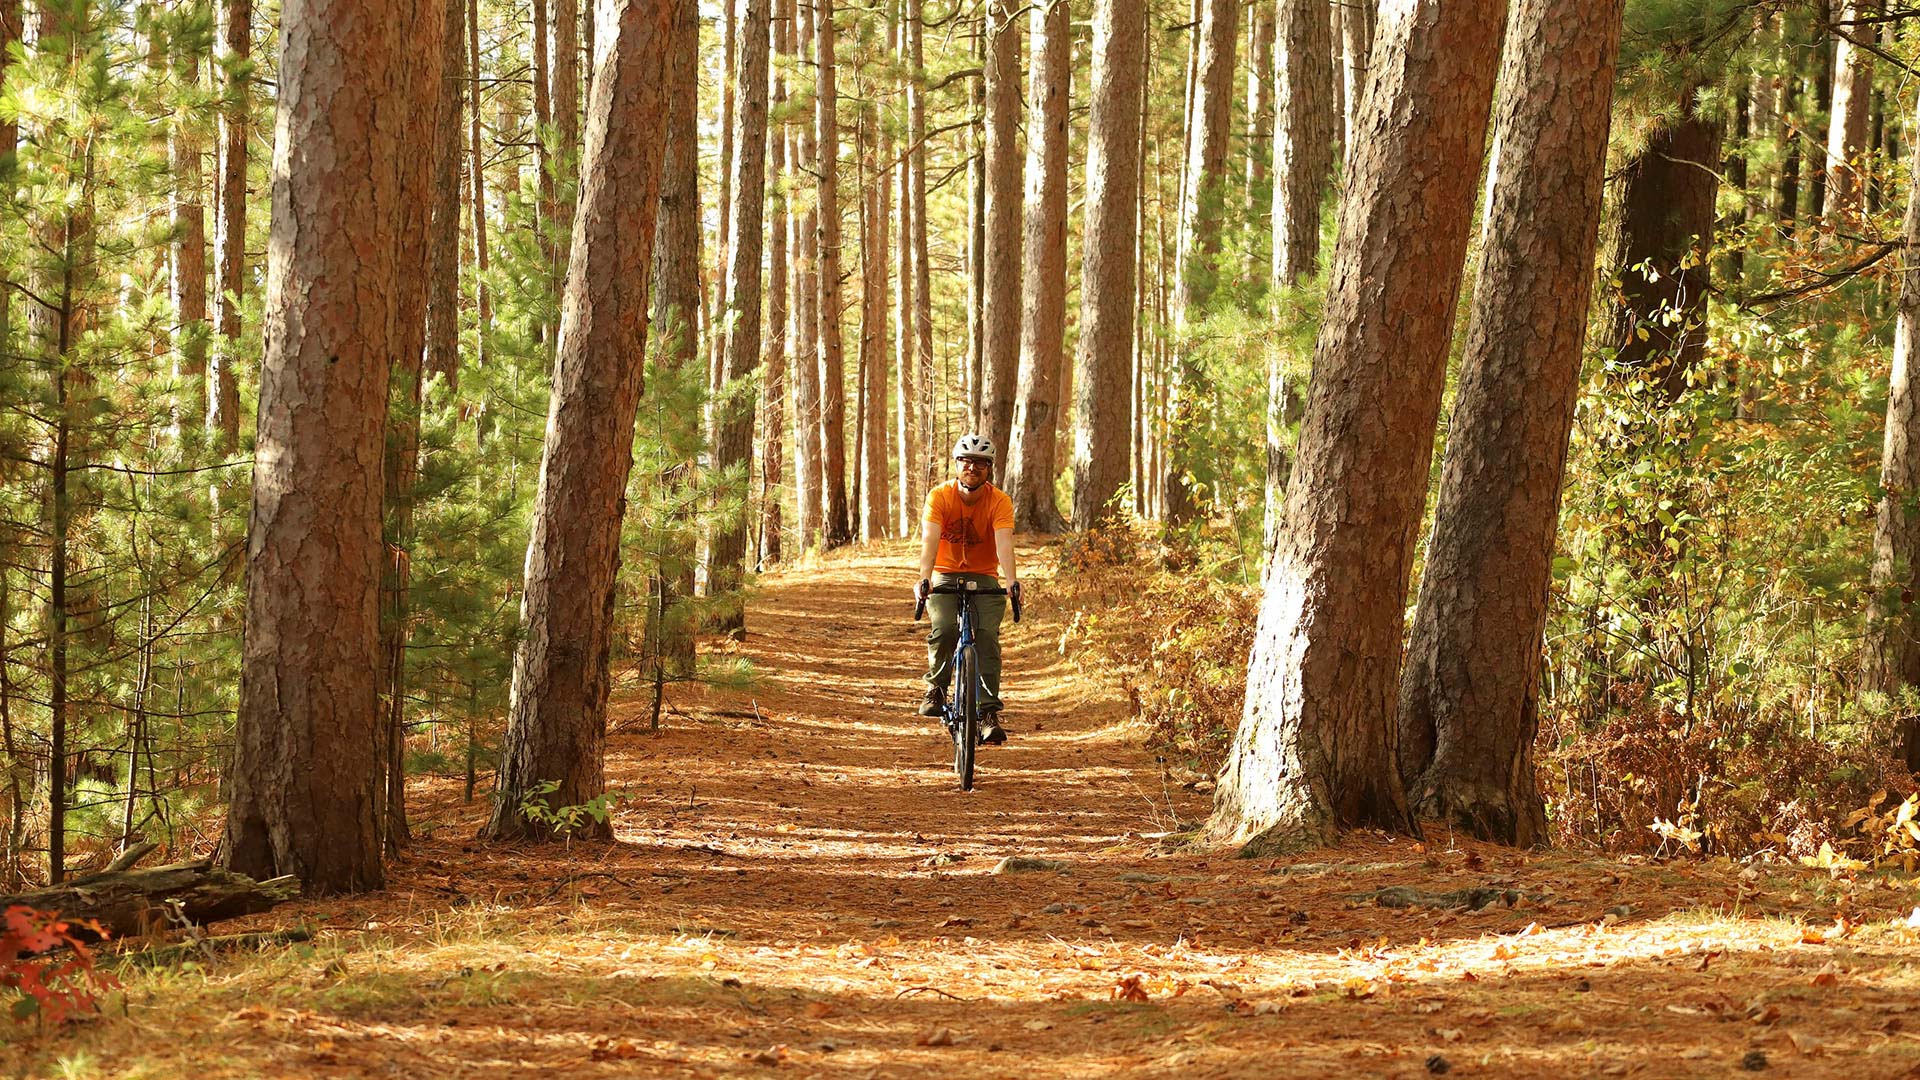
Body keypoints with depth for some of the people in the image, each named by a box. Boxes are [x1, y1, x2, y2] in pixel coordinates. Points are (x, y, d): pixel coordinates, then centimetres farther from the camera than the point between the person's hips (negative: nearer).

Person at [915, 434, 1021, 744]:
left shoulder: (999, 501, -14)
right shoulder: (939, 497, -14)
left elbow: (1004, 543, -29)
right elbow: (930, 539, -27)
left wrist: (1012, 580, -46)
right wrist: (924, 579, -44)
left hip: (984, 578, 1)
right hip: (946, 576, 0)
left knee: (987, 636, -21)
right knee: (944, 629, -27)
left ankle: (989, 713, -19)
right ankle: (936, 688, 0)